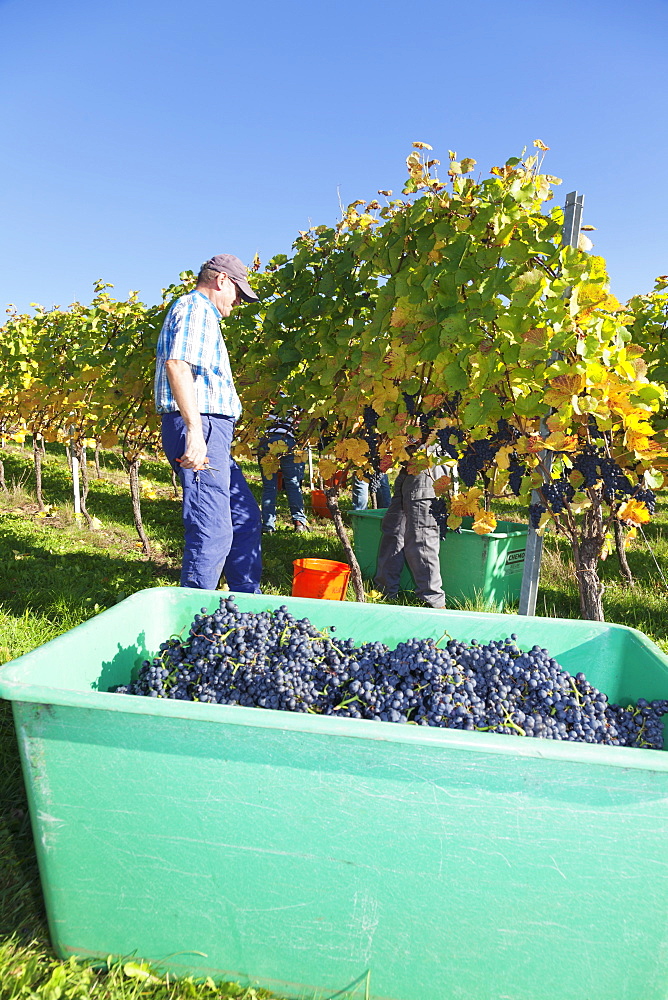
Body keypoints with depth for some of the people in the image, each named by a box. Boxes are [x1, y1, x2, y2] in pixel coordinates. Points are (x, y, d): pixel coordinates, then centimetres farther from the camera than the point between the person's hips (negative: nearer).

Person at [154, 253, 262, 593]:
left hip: (212, 433, 11)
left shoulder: (203, 315, 29)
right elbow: (177, 364, -20)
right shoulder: (195, 307, -4)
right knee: (212, 531, -12)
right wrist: (194, 430, -28)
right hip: (201, 428, -11)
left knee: (245, 518, 15)